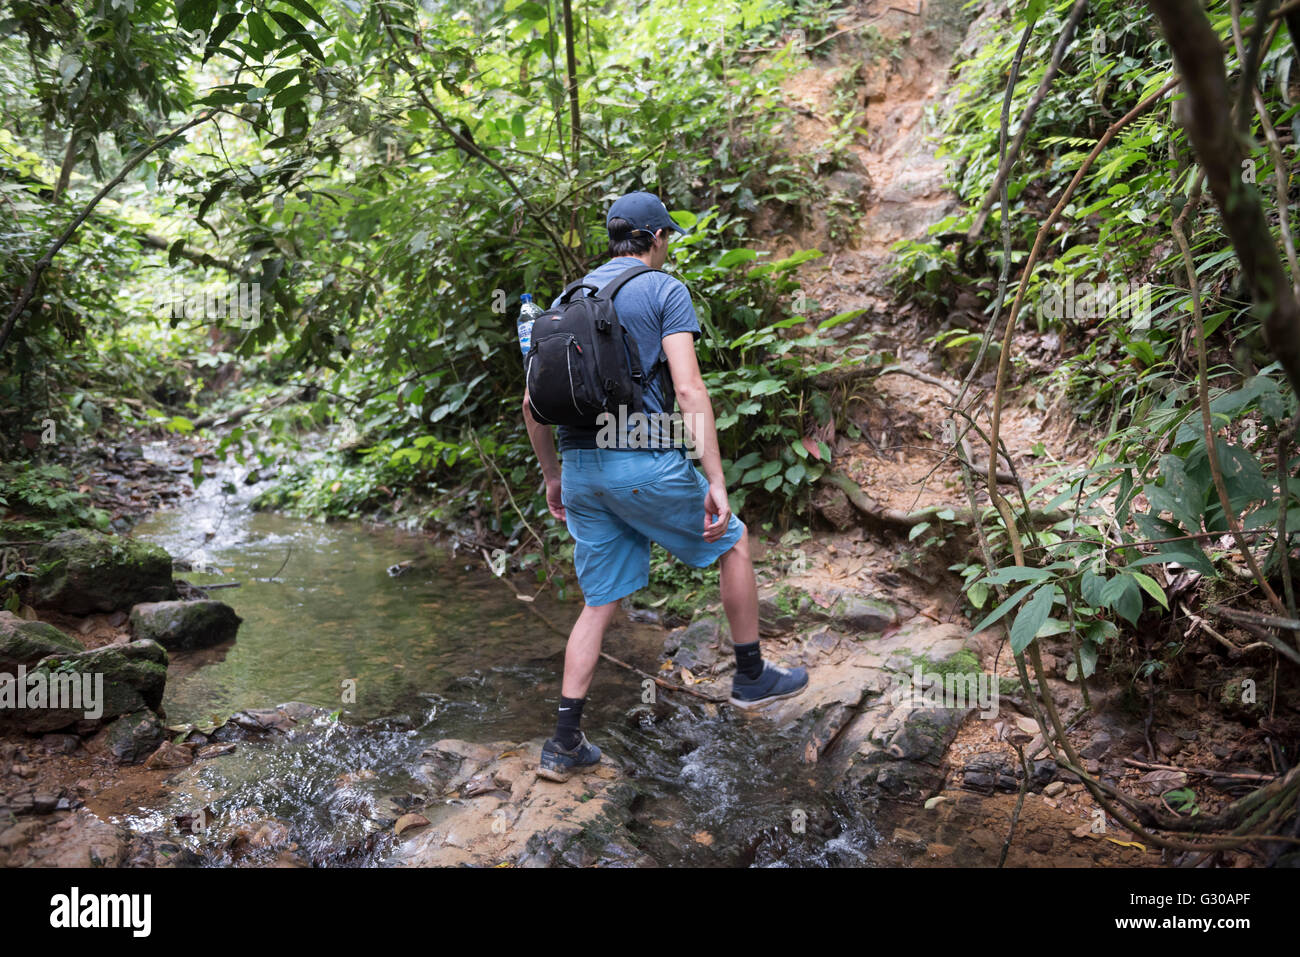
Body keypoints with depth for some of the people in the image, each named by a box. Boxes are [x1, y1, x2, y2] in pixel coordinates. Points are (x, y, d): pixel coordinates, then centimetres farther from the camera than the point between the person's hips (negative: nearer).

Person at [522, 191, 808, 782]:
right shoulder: (664, 291, -2)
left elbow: (532, 402, 14)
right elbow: (688, 388, -14)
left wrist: (553, 475, 23)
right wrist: (716, 482, -14)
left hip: (582, 467, 6)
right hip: (644, 461, -6)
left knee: (599, 603, 14)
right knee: (734, 543, 18)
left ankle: (565, 743, 13)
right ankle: (751, 676, 28)